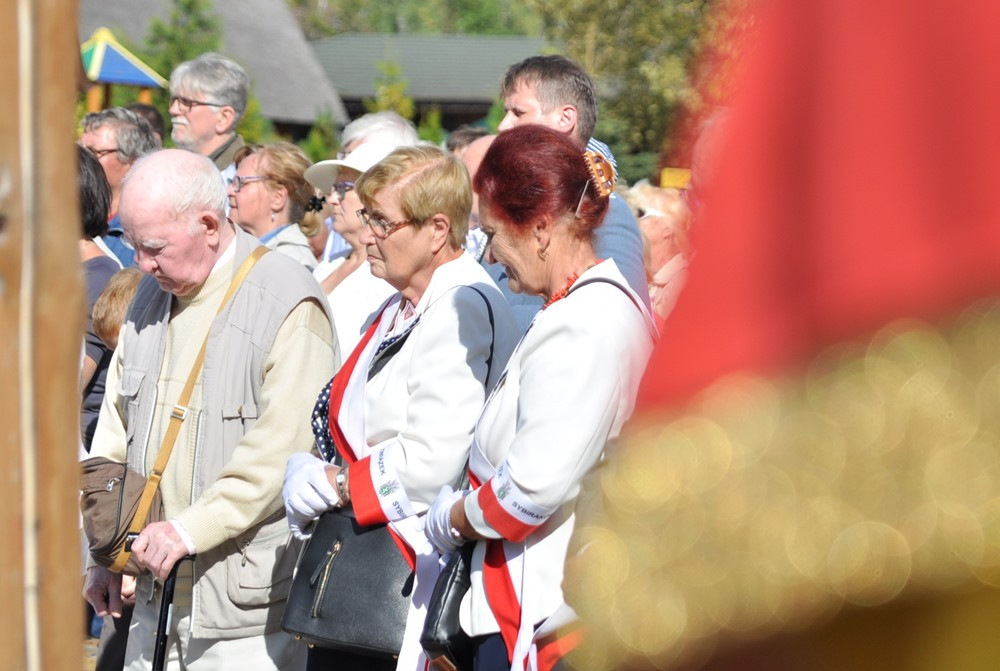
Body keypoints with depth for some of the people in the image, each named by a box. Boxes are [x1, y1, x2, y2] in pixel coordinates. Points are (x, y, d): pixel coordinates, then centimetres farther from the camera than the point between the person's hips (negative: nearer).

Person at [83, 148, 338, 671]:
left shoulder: (289, 305, -12)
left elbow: (282, 450, -20)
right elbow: (117, 427, 18)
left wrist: (191, 529, -22)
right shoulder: (150, 298, 14)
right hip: (155, 589, 7)